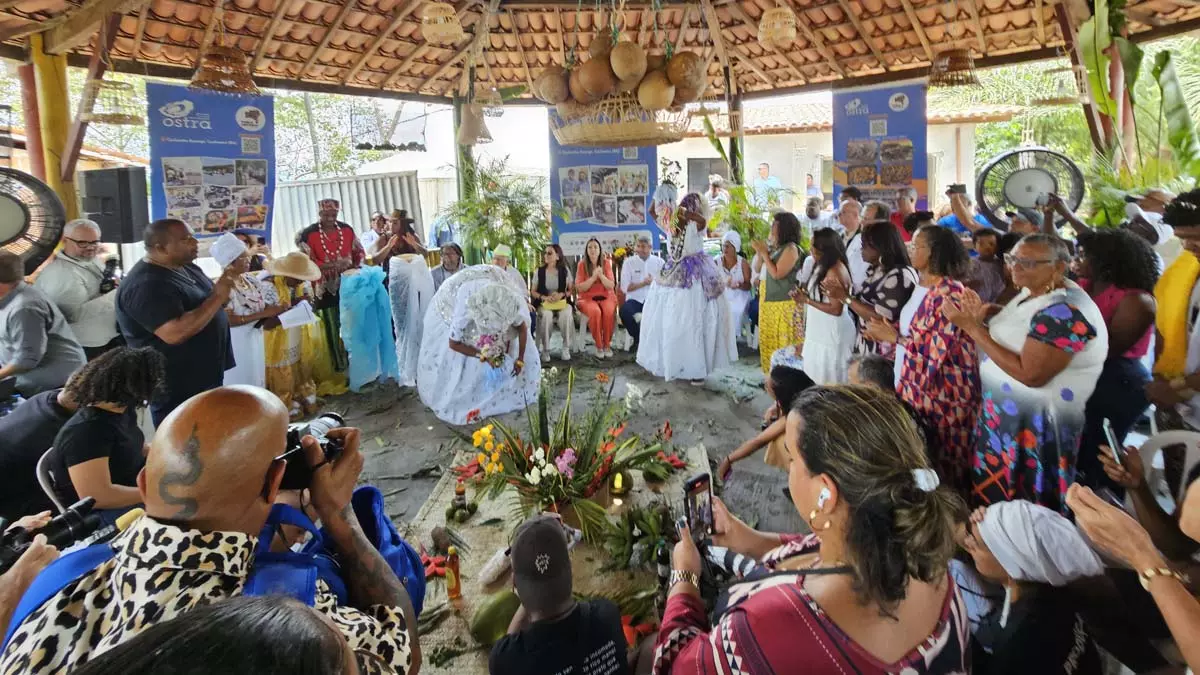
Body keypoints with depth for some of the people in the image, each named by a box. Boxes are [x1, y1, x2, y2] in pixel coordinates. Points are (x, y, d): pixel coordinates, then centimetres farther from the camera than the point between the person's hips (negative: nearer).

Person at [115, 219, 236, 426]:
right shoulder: (145, 286, -24)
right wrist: (218, 297, -28)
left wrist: (226, 281, -1)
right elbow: (175, 333, -33)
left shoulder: (185, 267, 6)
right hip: (176, 389, -9)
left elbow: (204, 303, 20)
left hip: (206, 376, 9)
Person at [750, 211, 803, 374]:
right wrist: (759, 252, 1)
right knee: (769, 339, 14)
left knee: (783, 341, -3)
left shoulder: (791, 248, -13)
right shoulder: (774, 246, 10)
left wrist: (764, 253, -13)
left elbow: (777, 274, -19)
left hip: (784, 302, -9)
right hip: (768, 300, 9)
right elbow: (758, 269, 15)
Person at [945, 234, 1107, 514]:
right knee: (994, 492, 23)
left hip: (1035, 426, -9)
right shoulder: (1035, 292, 5)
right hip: (1007, 414, 9)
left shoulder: (1065, 312, -25)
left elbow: (1030, 374, -31)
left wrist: (972, 327, -28)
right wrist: (981, 316, -6)